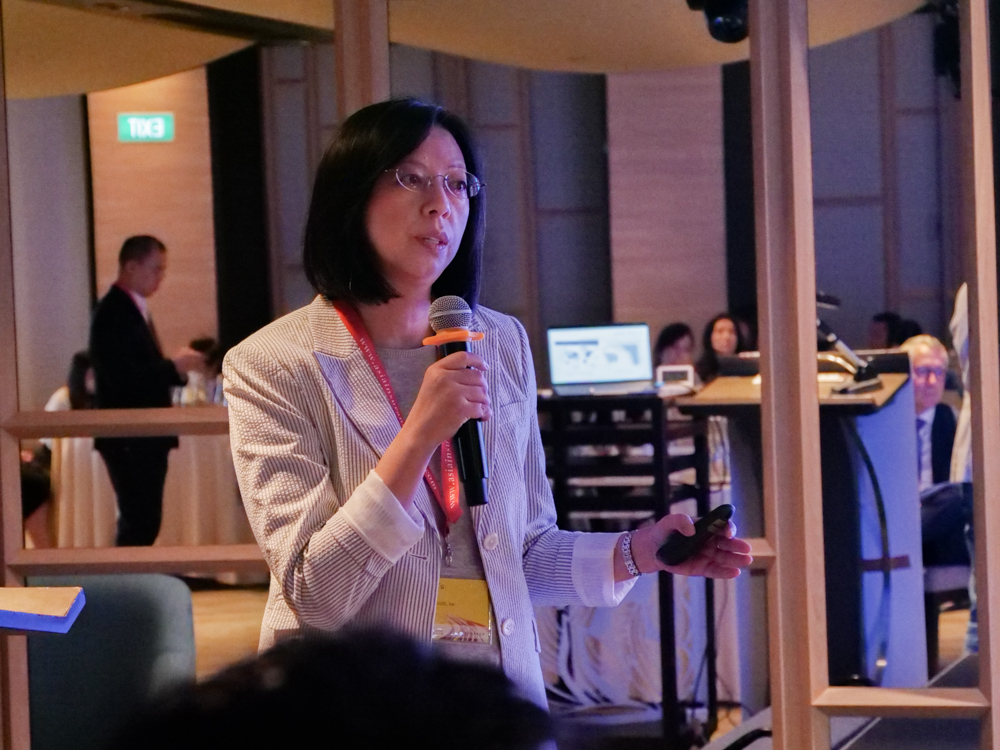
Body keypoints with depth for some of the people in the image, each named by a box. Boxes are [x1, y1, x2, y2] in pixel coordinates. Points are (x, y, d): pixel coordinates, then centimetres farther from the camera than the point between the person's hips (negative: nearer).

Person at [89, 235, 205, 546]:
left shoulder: (134, 308, 16)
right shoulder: (113, 313, -15)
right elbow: (121, 377, -24)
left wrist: (177, 368, 1)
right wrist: (174, 367, -16)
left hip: (145, 436, 10)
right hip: (128, 439, -10)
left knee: (145, 521, 11)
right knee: (139, 523, -10)